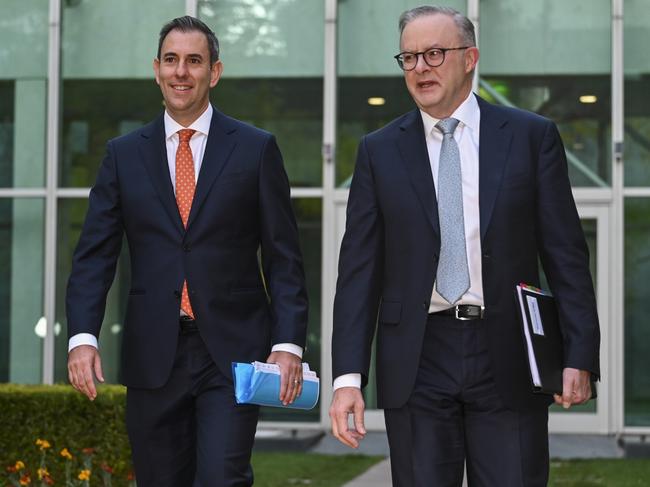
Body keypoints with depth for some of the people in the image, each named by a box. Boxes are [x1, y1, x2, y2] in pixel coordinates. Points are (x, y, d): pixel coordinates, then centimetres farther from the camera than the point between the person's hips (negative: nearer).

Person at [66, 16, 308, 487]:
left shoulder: (256, 148, 4)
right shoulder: (123, 154, 9)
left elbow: (283, 258, 2)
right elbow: (94, 256, 4)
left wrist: (288, 343, -8)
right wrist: (83, 336, -10)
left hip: (233, 351, -2)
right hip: (153, 355, 2)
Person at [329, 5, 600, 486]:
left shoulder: (532, 136, 3)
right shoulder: (379, 151, 7)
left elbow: (566, 254, 2)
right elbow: (359, 270, 4)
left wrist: (580, 356, -6)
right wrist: (348, 376, -4)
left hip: (507, 357, -1)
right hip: (417, 360, 1)